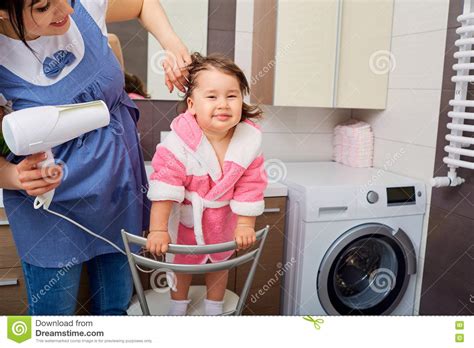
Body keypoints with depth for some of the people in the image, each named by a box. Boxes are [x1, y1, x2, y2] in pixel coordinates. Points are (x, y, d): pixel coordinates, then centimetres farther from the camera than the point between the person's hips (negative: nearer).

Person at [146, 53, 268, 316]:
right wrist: (158, 230, -28)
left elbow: (250, 186, -14)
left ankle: (214, 308, 49)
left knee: (220, 260, 23)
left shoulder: (249, 139, -23)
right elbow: (165, 186, -28)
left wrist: (245, 225, -12)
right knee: (183, 260, 20)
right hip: (185, 216, -2)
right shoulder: (180, 141, -31)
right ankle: (178, 306, 48)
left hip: (223, 218, 3)